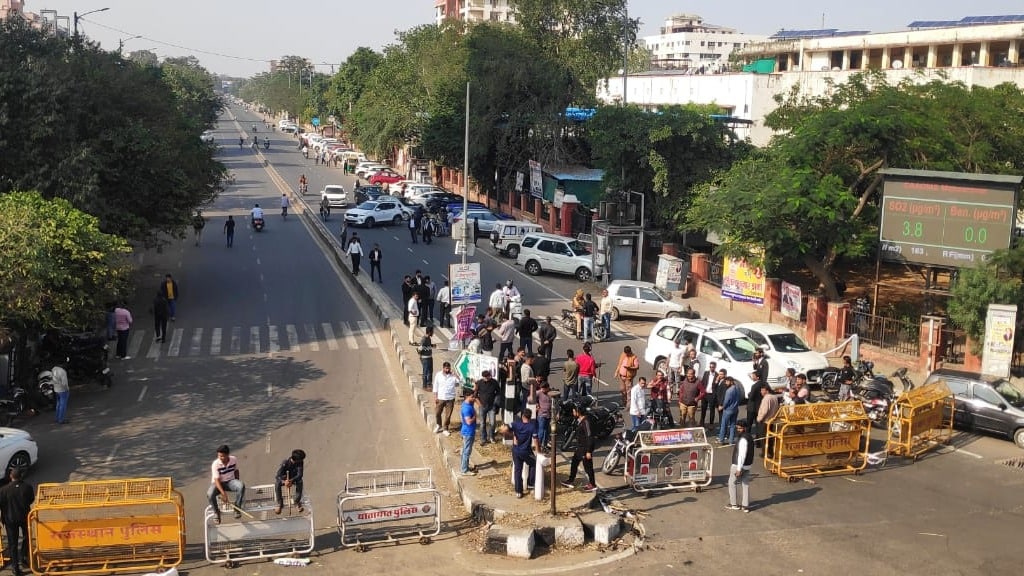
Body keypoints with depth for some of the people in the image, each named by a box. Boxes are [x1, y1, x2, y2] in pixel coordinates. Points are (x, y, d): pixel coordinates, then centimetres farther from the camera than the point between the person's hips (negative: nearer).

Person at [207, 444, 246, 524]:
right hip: (219, 483, -2)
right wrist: (223, 493, -35)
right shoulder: (215, 464, -22)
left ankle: (237, 508, -10)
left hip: (230, 481, 2)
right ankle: (216, 512, -6)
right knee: (210, 494, -34)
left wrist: (237, 483, 4)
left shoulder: (234, 460, -10)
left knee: (241, 486, -31)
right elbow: (217, 480, -25)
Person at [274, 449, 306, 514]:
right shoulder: (285, 463, -27)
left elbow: (299, 475, -26)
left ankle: (297, 501, -14)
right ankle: (280, 504, -20)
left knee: (300, 482, -33)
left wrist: (291, 480, -44)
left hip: (294, 479, 1)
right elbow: (279, 475, -30)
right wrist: (284, 482, -50)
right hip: (284, 478, -1)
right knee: (277, 483, -33)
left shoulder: (300, 463, -21)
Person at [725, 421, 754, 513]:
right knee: (746, 484, 10)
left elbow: (742, 455, -25)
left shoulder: (743, 439, -22)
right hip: (747, 465, 9)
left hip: (738, 465, -9)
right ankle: (745, 505, 14)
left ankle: (733, 504, 14)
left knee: (732, 483, 8)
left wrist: (739, 469, -24)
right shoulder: (749, 437, 9)